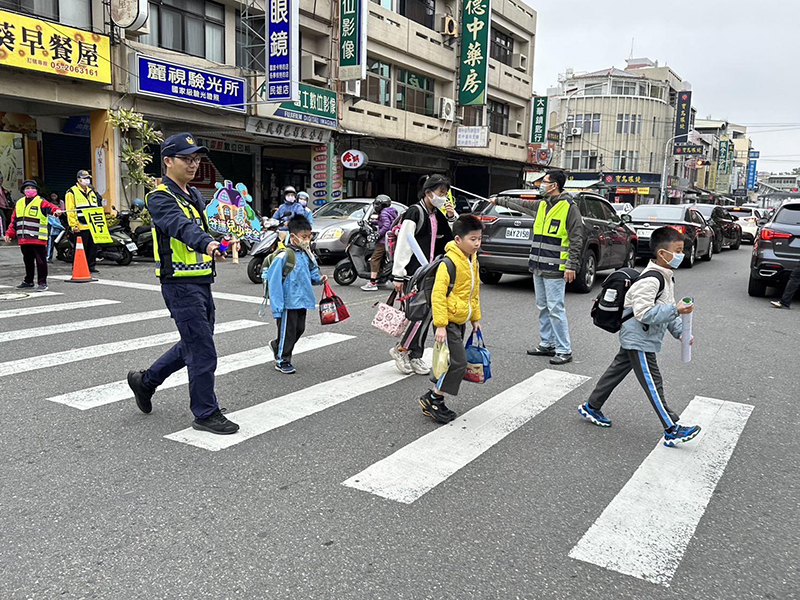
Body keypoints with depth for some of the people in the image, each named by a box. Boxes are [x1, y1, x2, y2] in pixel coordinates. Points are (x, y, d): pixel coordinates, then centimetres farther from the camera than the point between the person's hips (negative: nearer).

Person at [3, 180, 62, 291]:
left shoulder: (41, 202, -3)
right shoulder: (19, 203, 15)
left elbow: (50, 207, -23)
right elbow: (14, 220, 20)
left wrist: (56, 211, -46)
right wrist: (9, 234, 18)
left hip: (38, 240, -6)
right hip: (24, 239, 6)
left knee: (40, 261, -2)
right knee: (28, 261, 17)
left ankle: (42, 283, 5)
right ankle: (28, 281, 29)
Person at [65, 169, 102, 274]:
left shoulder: (92, 192, 19)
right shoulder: (72, 192, -3)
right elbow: (70, 211, -8)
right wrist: (73, 225, -15)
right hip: (81, 227, -6)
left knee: (93, 247, 8)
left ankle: (91, 266, 17)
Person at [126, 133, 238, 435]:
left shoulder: (194, 195, 15)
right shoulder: (160, 198, -14)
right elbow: (181, 226, -34)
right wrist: (207, 244, -51)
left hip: (201, 282, 9)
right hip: (180, 285, -9)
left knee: (193, 345, 20)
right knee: (203, 353, -5)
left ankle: (146, 380, 37)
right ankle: (206, 414, 8)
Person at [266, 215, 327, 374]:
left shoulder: (306, 254, 6)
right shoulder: (284, 255, -17)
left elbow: (310, 272, 23)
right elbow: (273, 280, -18)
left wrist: (318, 279, 0)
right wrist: (277, 306, -21)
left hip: (302, 301, 8)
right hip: (288, 302, -8)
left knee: (299, 329, 17)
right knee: (287, 331, 3)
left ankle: (277, 345, 40)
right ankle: (282, 361, 20)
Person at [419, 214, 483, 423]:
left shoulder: (473, 260, 10)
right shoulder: (450, 261, -19)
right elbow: (438, 294, -22)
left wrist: (475, 318, 21)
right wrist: (440, 325, -25)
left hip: (461, 320, 9)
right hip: (449, 321, -9)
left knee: (452, 363, 12)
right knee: (458, 363, -12)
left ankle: (434, 401, 22)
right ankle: (432, 400, 1)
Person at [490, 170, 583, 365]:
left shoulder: (569, 207, -10)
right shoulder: (541, 205, 13)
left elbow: (576, 239, -12)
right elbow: (520, 204, 32)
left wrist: (571, 266, -17)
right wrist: (498, 201, 40)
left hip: (555, 269, -8)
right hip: (538, 267, 8)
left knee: (555, 309, -8)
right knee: (543, 307, 14)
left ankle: (564, 350, -1)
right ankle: (547, 344, 24)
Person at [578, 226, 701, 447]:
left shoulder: (666, 278, 11)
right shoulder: (650, 280, -24)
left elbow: (665, 310, 20)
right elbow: (644, 312, -29)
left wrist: (680, 331, 11)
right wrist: (676, 310, -29)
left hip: (634, 339, 11)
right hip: (639, 341, -11)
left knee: (617, 371, 19)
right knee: (653, 384, -6)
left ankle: (591, 407, 31)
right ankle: (672, 430, -1)